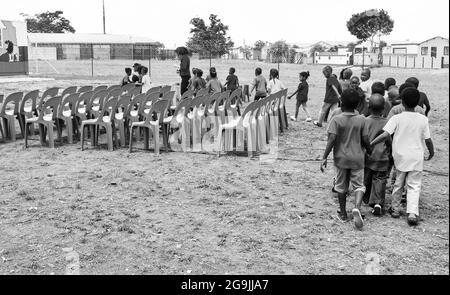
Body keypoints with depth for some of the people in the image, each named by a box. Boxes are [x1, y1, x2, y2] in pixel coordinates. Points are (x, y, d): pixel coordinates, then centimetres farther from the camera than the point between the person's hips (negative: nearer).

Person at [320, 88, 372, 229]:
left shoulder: (336, 119, -10)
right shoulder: (361, 120, -3)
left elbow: (332, 139, -18)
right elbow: (365, 141, -2)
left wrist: (324, 157, -15)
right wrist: (370, 152, 18)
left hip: (341, 158, -1)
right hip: (357, 158, 1)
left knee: (341, 186, 15)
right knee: (359, 185, 7)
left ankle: (343, 212, 24)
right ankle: (357, 207, -19)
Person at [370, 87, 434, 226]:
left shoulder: (397, 118, -9)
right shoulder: (423, 119, -3)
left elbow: (385, 135, -18)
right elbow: (428, 140, 3)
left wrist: (369, 144, -11)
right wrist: (431, 152, 20)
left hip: (401, 156, 0)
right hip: (417, 157, 0)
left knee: (398, 184, 16)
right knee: (414, 186, 5)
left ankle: (395, 209, 28)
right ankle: (412, 213, -9)